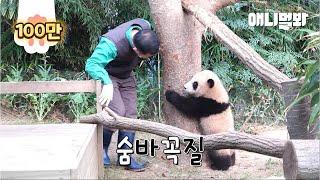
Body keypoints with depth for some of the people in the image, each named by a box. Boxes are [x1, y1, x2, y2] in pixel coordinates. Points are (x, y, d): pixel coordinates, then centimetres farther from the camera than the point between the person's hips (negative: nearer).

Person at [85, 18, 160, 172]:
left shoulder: (146, 27, -22)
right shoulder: (111, 44, -41)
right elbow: (91, 64, -49)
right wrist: (107, 84, -63)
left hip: (127, 76, 6)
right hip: (108, 76, -6)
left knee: (130, 115, 0)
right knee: (118, 112, -20)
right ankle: (102, 148, 2)